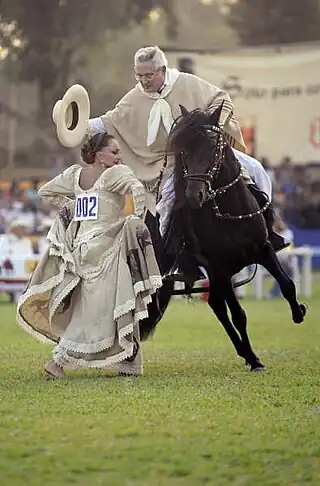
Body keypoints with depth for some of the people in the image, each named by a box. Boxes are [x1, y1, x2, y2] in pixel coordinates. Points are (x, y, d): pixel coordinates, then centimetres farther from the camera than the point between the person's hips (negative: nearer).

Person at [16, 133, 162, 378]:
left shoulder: (75, 174, 11)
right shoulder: (116, 173, -9)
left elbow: (46, 191, 21)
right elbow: (137, 188, -27)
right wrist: (138, 217, -14)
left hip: (80, 245, 8)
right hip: (105, 248, -8)